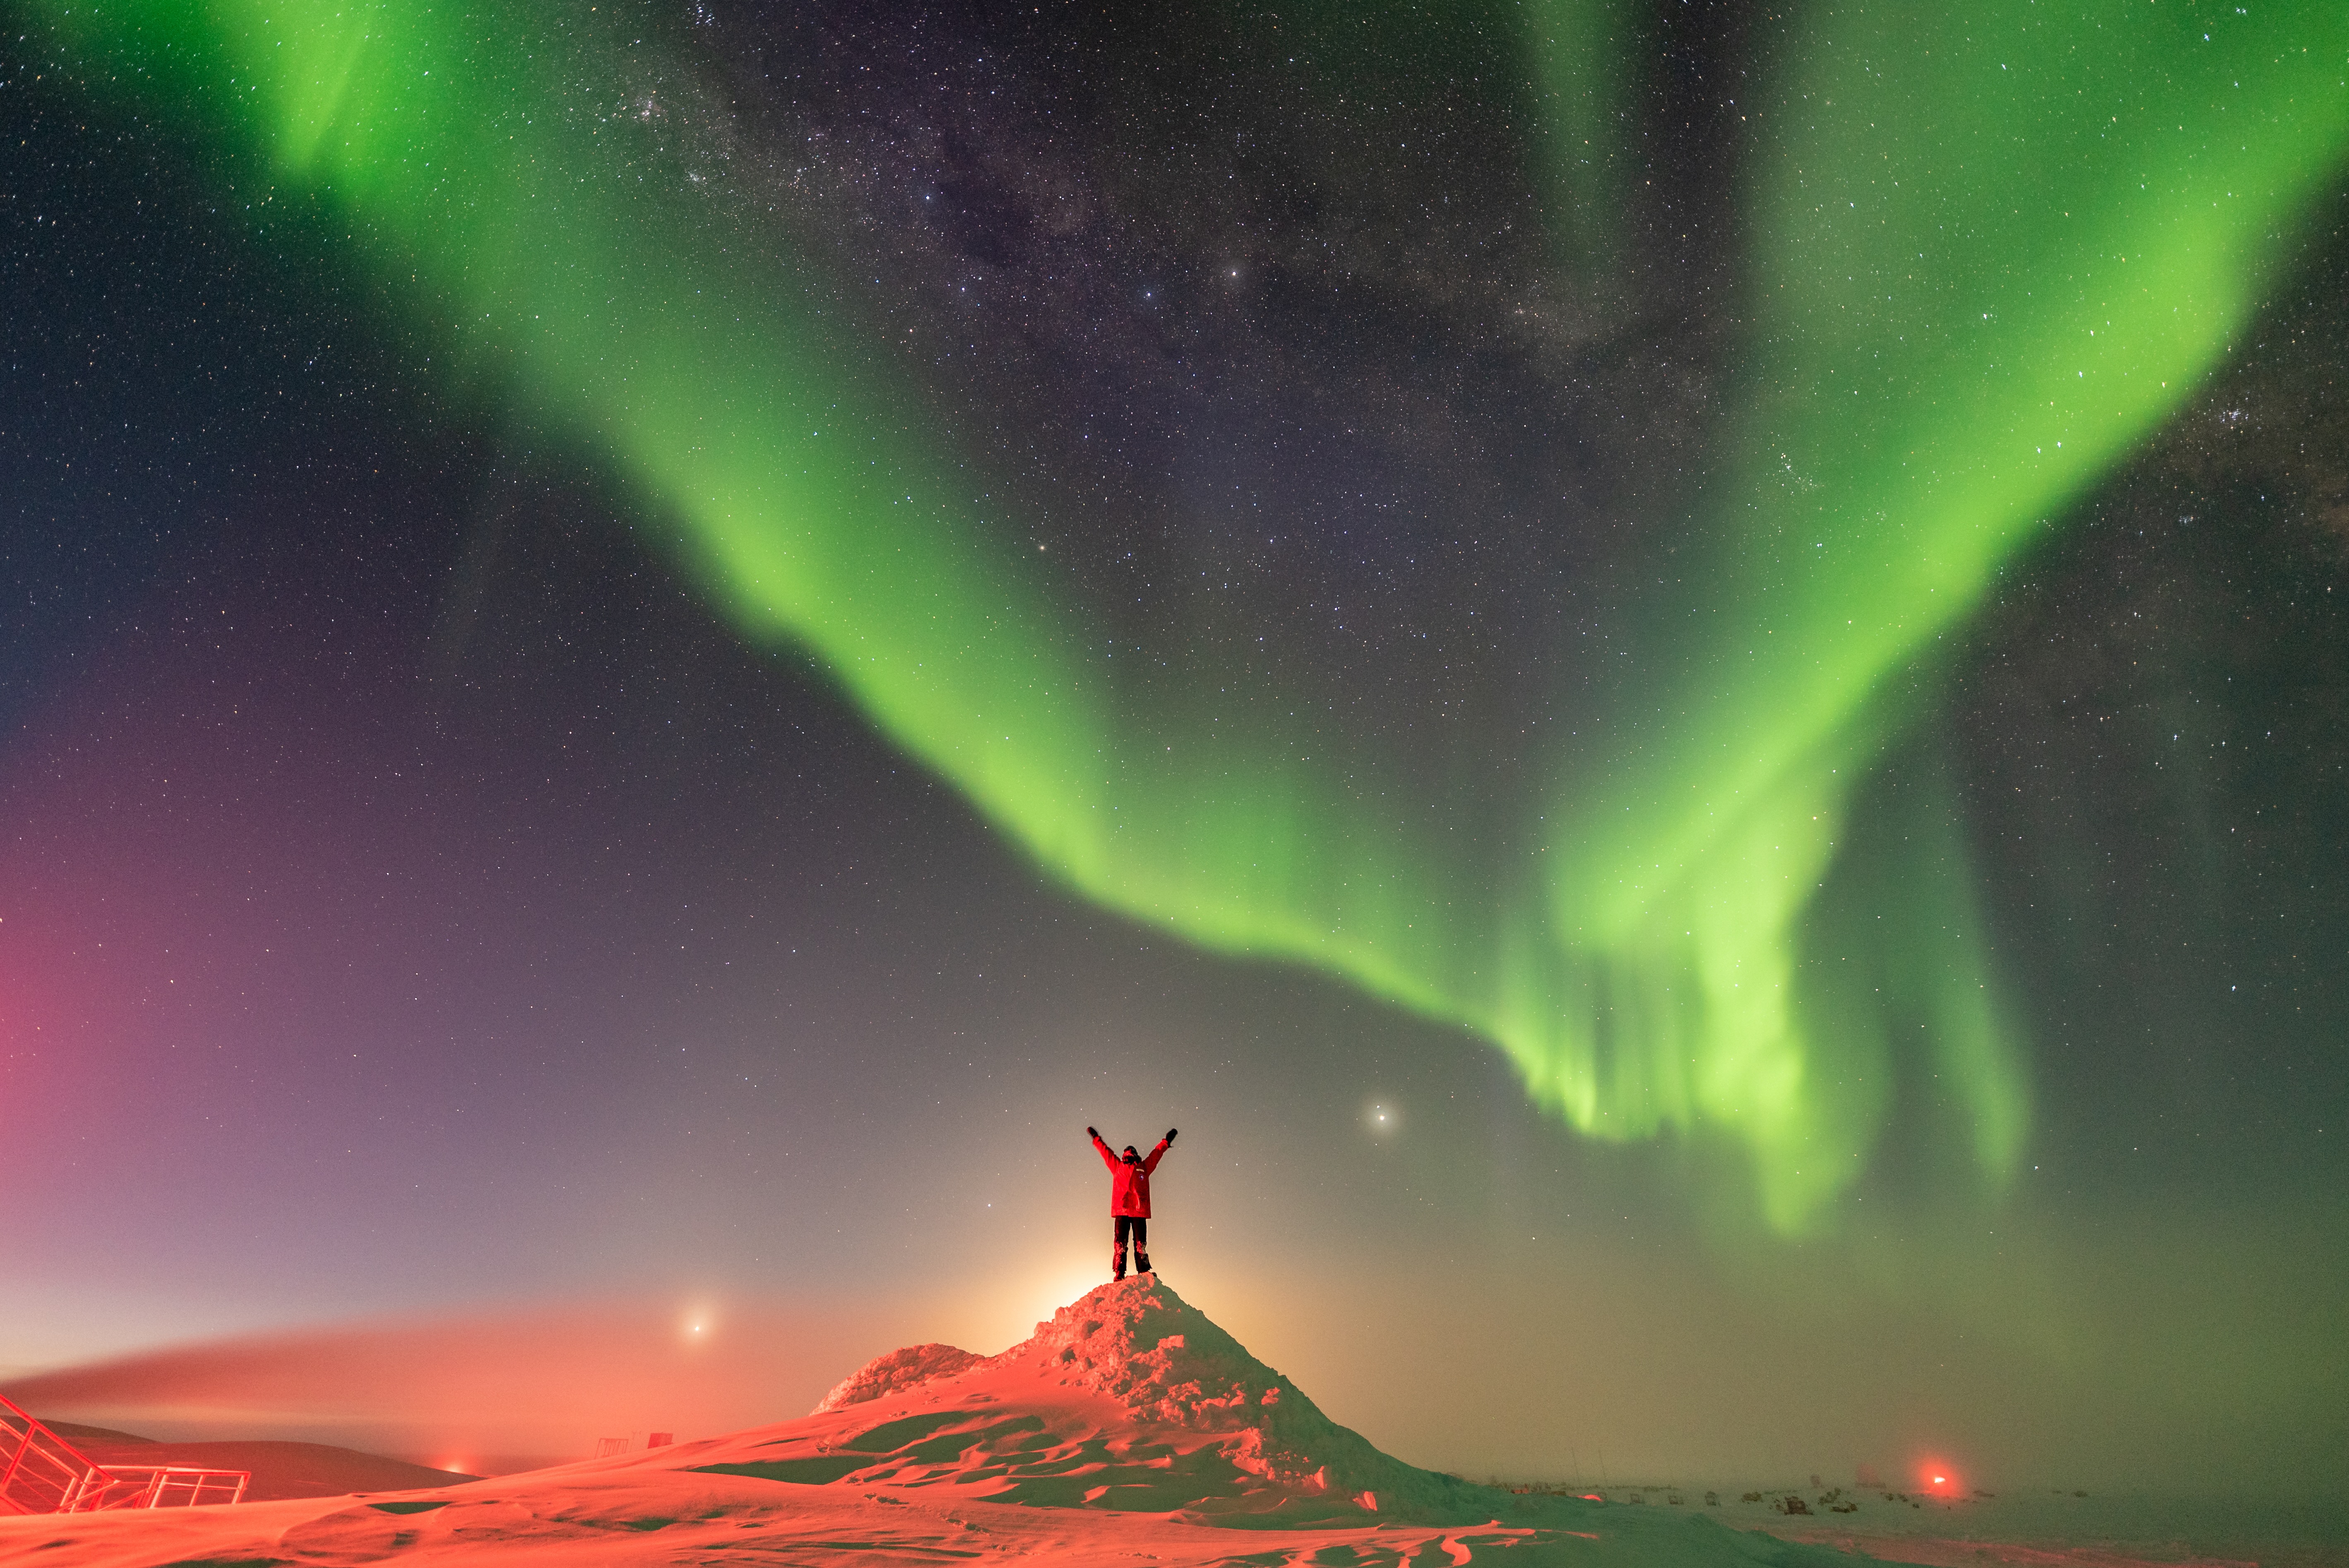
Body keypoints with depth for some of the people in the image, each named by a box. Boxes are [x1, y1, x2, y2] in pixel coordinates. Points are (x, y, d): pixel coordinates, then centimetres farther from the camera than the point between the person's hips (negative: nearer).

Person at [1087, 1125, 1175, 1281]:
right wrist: (1096, 1139, 40)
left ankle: (1144, 1273, -4)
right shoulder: (1117, 1166, 20)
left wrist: (1166, 1141, 40)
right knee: (1120, 1244, -7)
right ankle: (1119, 1274, -7)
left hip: (1140, 1211, 0)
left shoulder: (1144, 1167, 21)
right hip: (1121, 1210, 0)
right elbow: (1105, 1151, 31)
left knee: (1141, 1244, -3)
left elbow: (1157, 1154, 32)